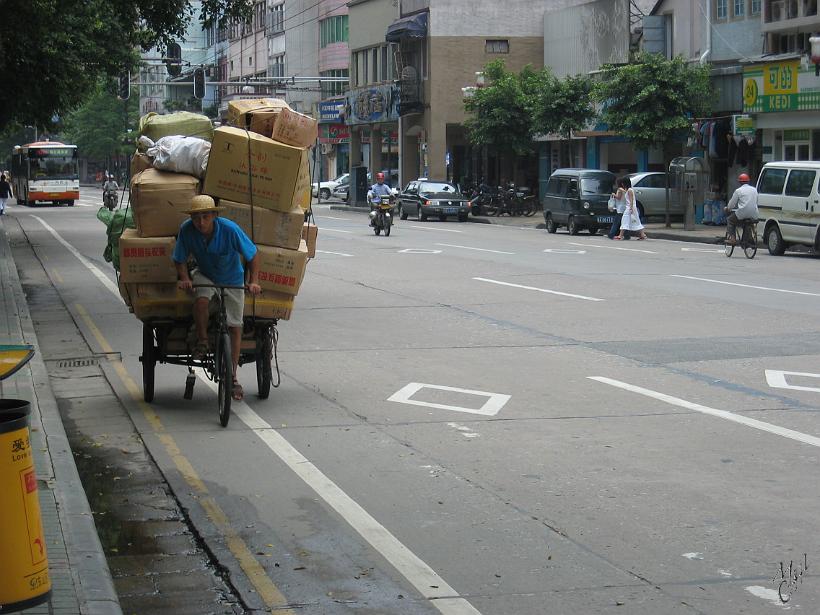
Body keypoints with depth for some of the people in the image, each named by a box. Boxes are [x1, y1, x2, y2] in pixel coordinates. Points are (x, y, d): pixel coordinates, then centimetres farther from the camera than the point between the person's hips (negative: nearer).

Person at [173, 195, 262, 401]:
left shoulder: (230, 229, -29)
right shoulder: (186, 230, -23)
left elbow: (252, 256, -18)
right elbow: (180, 260, -10)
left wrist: (254, 282, -27)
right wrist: (184, 278, -28)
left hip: (233, 280, -1)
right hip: (205, 276, 1)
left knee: (235, 328, 0)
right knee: (201, 299, -34)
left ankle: (232, 377, 13)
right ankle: (202, 342, -8)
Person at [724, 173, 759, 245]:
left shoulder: (738, 190, -2)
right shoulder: (754, 189, 14)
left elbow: (732, 203, 4)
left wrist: (727, 208, 25)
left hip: (743, 213, -5)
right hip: (753, 215, 5)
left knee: (729, 220, 15)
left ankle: (731, 238, 2)